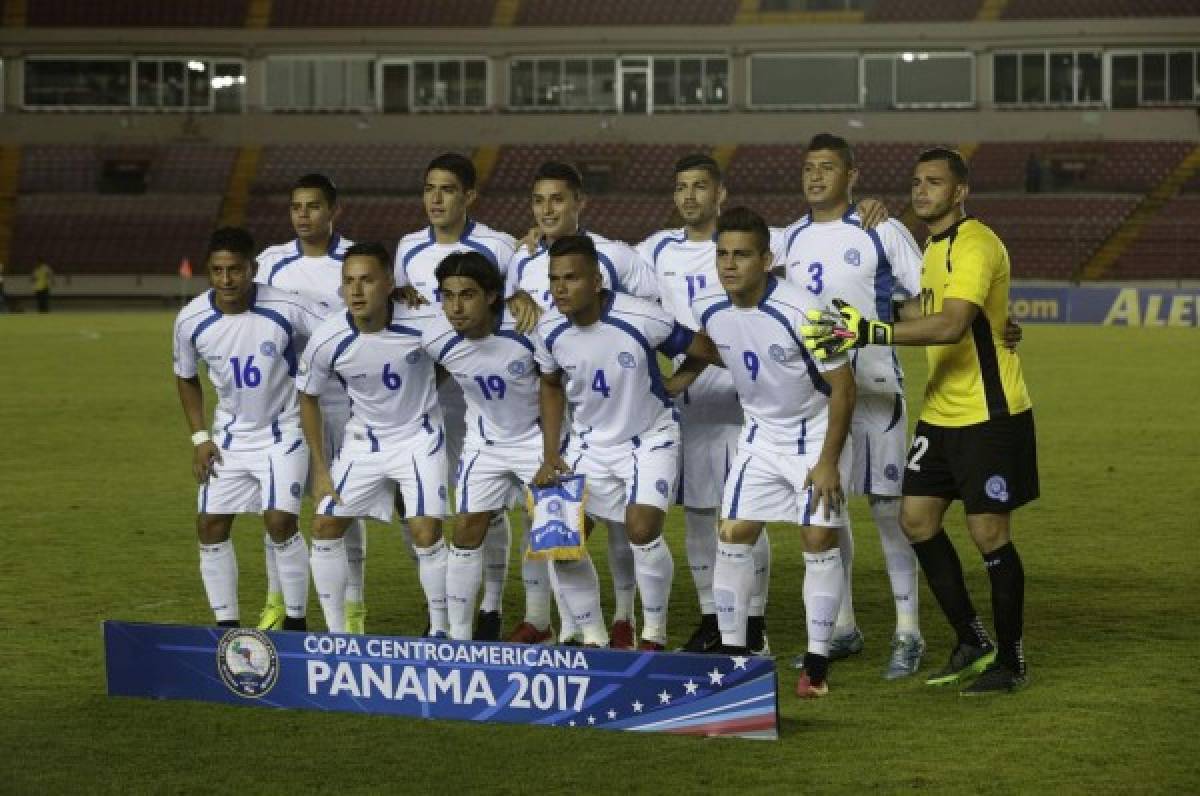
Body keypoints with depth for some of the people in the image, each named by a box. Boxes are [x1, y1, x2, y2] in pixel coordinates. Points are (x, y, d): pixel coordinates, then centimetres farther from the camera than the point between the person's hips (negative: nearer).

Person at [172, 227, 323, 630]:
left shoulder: (285, 309, -22)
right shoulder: (191, 320, -11)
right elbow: (186, 377, 6)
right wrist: (200, 437, 1)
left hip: (283, 430, -4)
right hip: (229, 434, 4)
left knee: (280, 522, -16)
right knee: (210, 526, 0)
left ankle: (296, 620, 1)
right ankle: (226, 623, 13)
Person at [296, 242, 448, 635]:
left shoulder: (424, 323, -25)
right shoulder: (327, 340, -19)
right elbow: (308, 397, -1)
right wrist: (320, 468, 0)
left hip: (419, 438, -3)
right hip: (363, 441, 3)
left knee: (426, 533, -14)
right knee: (325, 527, 0)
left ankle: (439, 630, 5)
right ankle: (335, 632, 14)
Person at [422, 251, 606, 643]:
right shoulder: (435, 340, -20)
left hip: (539, 436, -3)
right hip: (485, 442, 3)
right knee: (467, 532, 1)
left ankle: (596, 636, 6)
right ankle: (457, 637, 12)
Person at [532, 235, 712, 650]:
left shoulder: (643, 319, -27)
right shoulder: (550, 329, -12)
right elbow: (551, 386, 6)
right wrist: (550, 454, 2)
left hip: (650, 438, -5)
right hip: (590, 441, 5)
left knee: (642, 530, -19)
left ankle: (655, 634, 0)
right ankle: (621, 620, 26)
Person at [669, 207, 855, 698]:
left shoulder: (801, 312, -27)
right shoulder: (708, 310, -11)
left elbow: (842, 384, -19)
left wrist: (828, 461, -18)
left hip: (815, 435, -5)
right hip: (761, 434, 5)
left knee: (819, 540, -8)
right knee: (733, 535, -2)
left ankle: (817, 662, 0)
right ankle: (731, 651, 8)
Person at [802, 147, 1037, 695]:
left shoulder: (975, 245, -18)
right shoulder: (934, 248, 13)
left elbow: (951, 324, -31)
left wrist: (873, 333, -36)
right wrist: (864, 315, 14)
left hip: (990, 415, -9)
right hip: (941, 414, 9)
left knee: (989, 534, -5)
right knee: (917, 519, 6)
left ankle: (1010, 660, 10)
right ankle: (972, 643, 18)